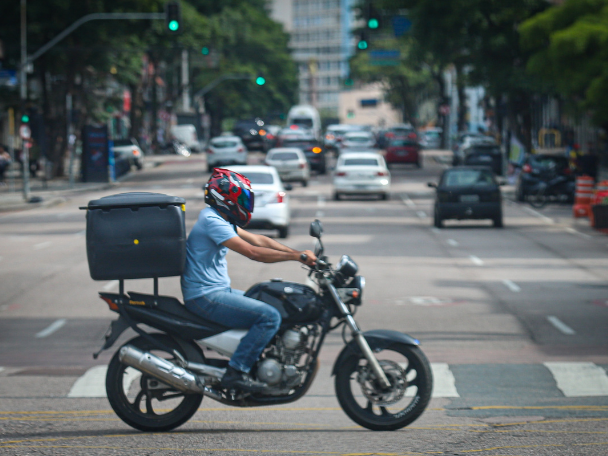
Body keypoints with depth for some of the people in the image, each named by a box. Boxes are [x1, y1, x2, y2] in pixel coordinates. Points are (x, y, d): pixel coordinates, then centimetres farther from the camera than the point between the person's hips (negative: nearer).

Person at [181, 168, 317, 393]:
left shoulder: (220, 219, 15)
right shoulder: (212, 221, -18)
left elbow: (257, 239, 14)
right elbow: (252, 252, -24)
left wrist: (299, 253, 4)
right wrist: (297, 256, -21)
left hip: (217, 291, 11)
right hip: (206, 296, -11)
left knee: (269, 304, 20)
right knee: (270, 316, -20)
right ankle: (236, 372, -21)